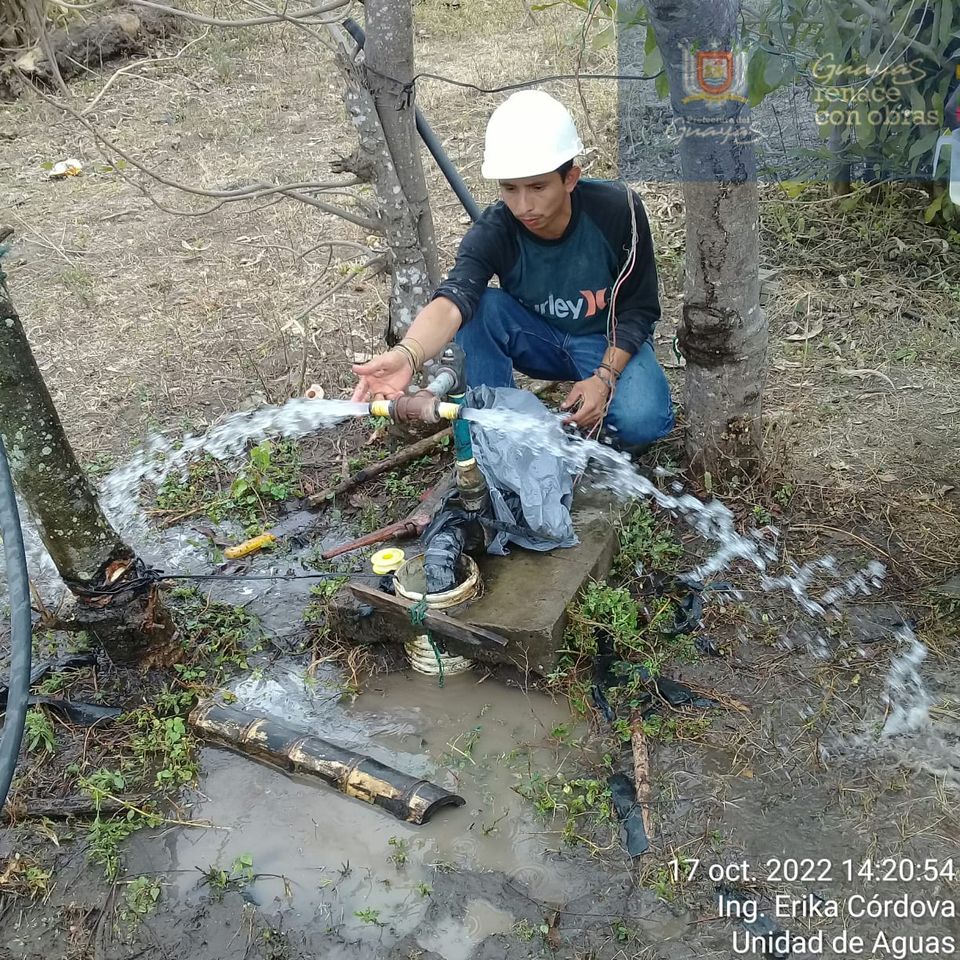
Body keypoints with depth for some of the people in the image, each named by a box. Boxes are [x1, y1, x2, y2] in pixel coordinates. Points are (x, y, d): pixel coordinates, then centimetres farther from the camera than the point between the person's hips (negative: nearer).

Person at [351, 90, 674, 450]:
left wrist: (605, 376, -27)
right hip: (540, 339, 2)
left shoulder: (618, 209, -23)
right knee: (479, 305, -29)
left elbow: (638, 309, -13)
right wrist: (406, 355, -64)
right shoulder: (493, 232, -24)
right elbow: (452, 302, -43)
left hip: (611, 341, -1)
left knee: (639, 422, -31)